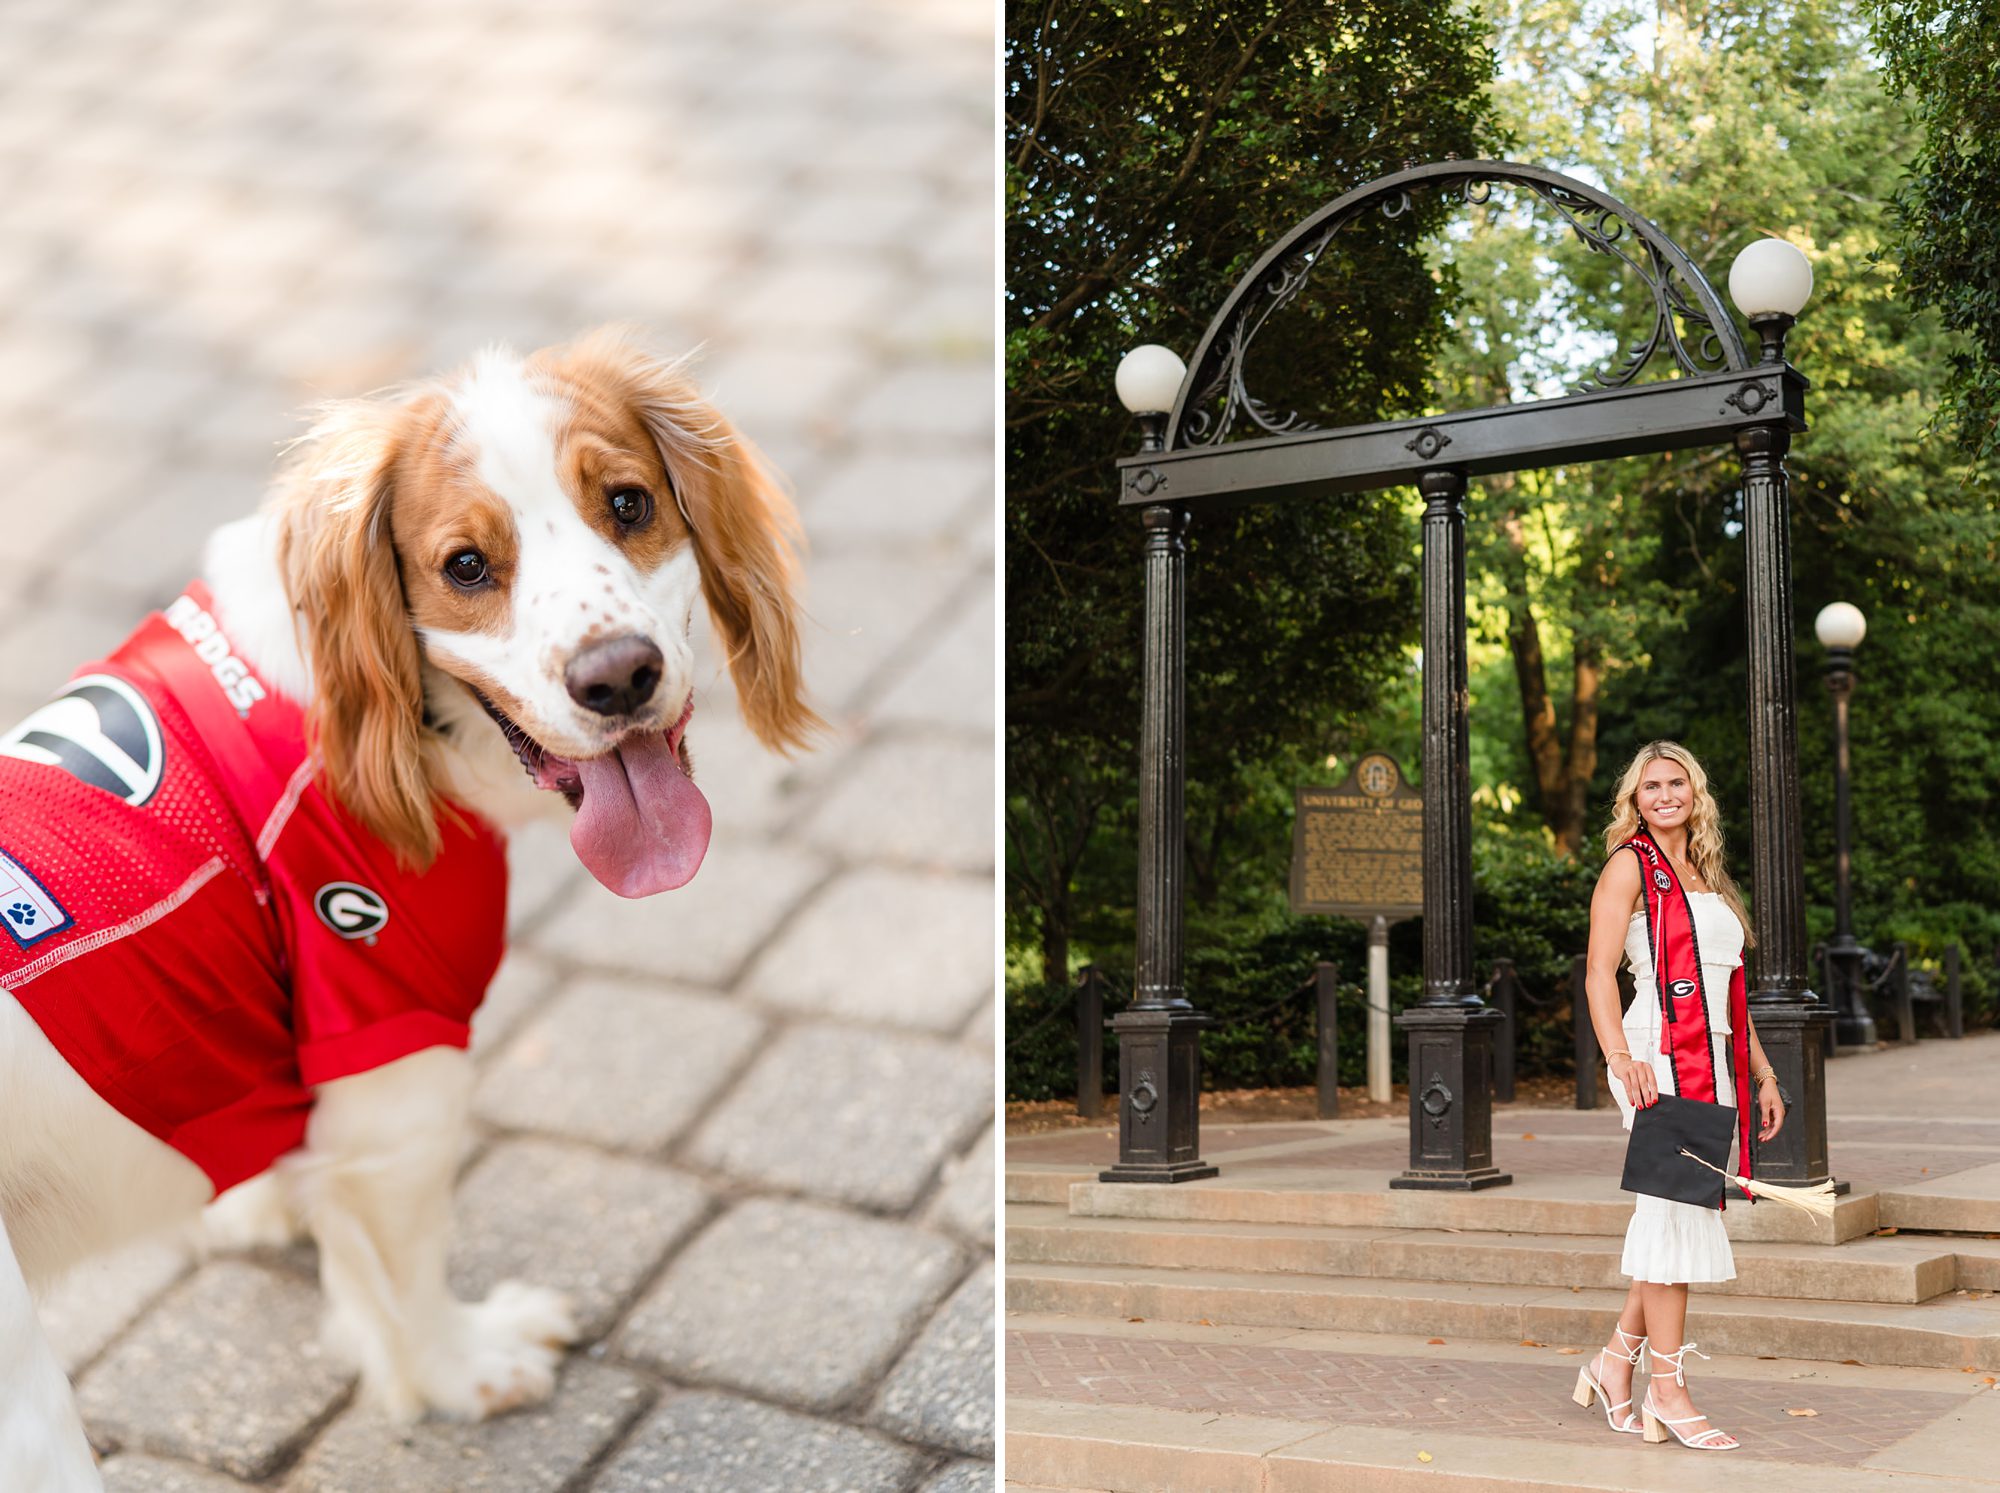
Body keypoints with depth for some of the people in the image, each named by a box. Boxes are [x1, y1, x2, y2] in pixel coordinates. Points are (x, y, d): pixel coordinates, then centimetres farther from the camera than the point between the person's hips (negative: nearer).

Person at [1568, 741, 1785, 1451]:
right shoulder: (1631, 864, -2)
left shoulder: (1706, 875, 21)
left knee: (1686, 1216, 8)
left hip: (1714, 1061, 8)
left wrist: (1761, 1072, 19)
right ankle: (1666, 1392, 0)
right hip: (1660, 1058, -8)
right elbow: (1599, 974, -10)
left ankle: (1615, 1360, 20)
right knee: (1676, 1214, -7)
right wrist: (1622, 1059, -22)